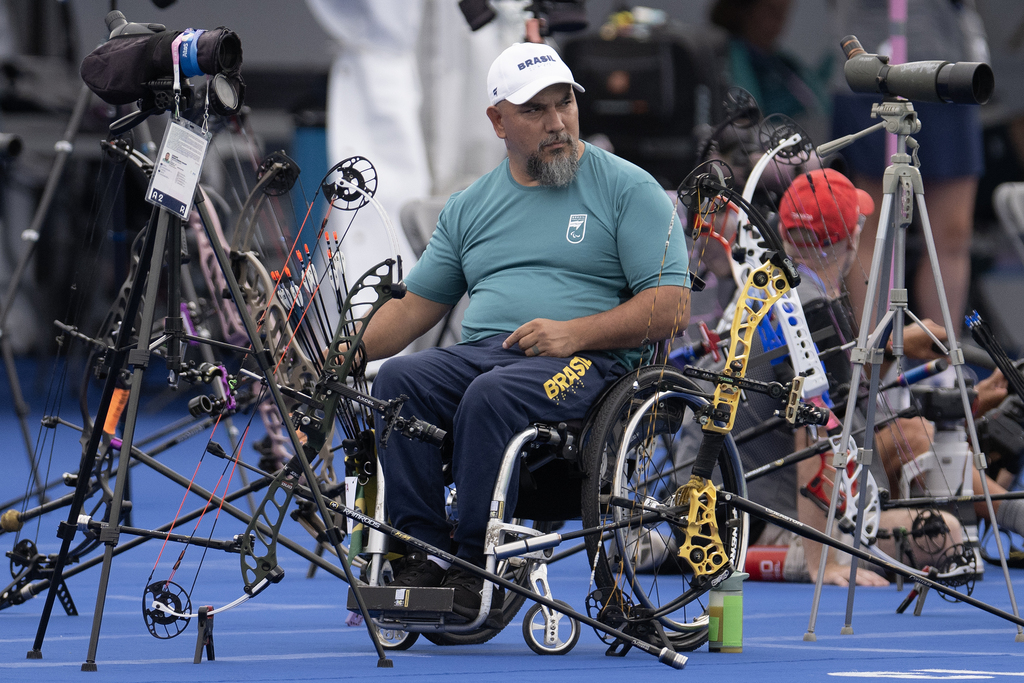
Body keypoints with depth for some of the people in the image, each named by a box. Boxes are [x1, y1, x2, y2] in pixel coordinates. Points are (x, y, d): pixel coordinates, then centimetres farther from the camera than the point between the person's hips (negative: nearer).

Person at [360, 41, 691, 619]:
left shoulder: (628, 189, 6)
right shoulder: (470, 206, 21)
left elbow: (673, 308, -2)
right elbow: (416, 306, 22)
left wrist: (575, 332, -15)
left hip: (587, 360, -5)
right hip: (480, 351, 5)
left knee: (493, 394, -36)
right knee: (398, 379, -26)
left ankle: (478, 566, -30)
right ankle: (423, 553, -27)